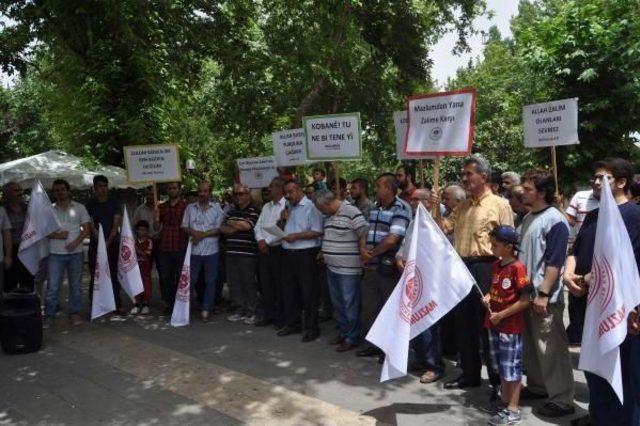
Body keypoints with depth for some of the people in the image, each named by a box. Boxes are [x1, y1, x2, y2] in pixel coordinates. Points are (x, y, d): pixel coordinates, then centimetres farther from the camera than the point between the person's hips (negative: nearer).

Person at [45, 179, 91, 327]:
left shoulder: (79, 208, 4)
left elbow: (86, 228, 1)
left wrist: (76, 242, -12)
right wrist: (57, 235, -13)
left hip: (75, 252, 0)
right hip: (55, 253, 0)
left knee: (76, 285, 8)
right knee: (52, 286, 0)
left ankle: (74, 313, 19)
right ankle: (49, 315, 11)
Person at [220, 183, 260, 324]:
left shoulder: (254, 211, -3)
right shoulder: (231, 211, 16)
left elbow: (246, 225, -17)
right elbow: (222, 229, 9)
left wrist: (230, 223, -2)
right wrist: (237, 227, -8)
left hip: (247, 253, -6)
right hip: (231, 252, 6)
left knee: (249, 283, 1)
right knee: (233, 283, 10)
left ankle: (250, 312, 12)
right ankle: (240, 310, 23)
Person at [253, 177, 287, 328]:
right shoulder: (266, 207, 15)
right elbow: (258, 226, 12)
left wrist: (267, 241, -14)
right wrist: (260, 240, -6)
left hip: (278, 249, -7)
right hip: (264, 250, 7)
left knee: (279, 284, 2)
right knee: (265, 284, 11)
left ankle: (280, 317, 14)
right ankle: (268, 315, 23)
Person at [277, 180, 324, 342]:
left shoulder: (311, 207, -8)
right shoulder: (287, 208, 15)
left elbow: (317, 232, -16)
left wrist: (296, 236, -19)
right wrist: (282, 220, 1)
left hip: (306, 254, -7)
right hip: (288, 254, 8)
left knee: (308, 292, -1)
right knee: (289, 290, 13)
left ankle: (311, 328, 9)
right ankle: (292, 324, 27)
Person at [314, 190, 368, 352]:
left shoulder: (351, 212, -17)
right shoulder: (328, 216, 11)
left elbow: (364, 236, -20)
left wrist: (363, 256, -23)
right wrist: (324, 252, 15)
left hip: (348, 268, -9)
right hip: (332, 267, 9)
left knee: (350, 304, 1)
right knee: (337, 303, 17)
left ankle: (352, 338, 11)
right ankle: (343, 332, 31)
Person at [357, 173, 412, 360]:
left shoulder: (401, 208, -13)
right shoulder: (375, 208, 13)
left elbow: (392, 240, -21)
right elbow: (365, 232, 14)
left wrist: (372, 253, -9)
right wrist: (363, 249, -7)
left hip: (389, 268, -8)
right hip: (371, 266, 8)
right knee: (369, 306, 15)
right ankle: (373, 344, 30)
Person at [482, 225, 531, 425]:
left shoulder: (517, 267, -17)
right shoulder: (496, 265, 7)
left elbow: (525, 300, -19)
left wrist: (501, 315, -18)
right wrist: (488, 297, 0)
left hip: (510, 326, -8)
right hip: (494, 324, 8)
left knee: (512, 368, 3)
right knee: (501, 367, 17)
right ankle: (505, 403, 30)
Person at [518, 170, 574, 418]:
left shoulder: (555, 220, -13)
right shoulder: (527, 218, 12)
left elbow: (555, 262, -18)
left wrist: (543, 293, -21)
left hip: (545, 297, -8)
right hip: (525, 292, 9)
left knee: (551, 349, -1)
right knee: (530, 345, 17)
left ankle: (562, 399, 10)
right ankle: (537, 386, 31)